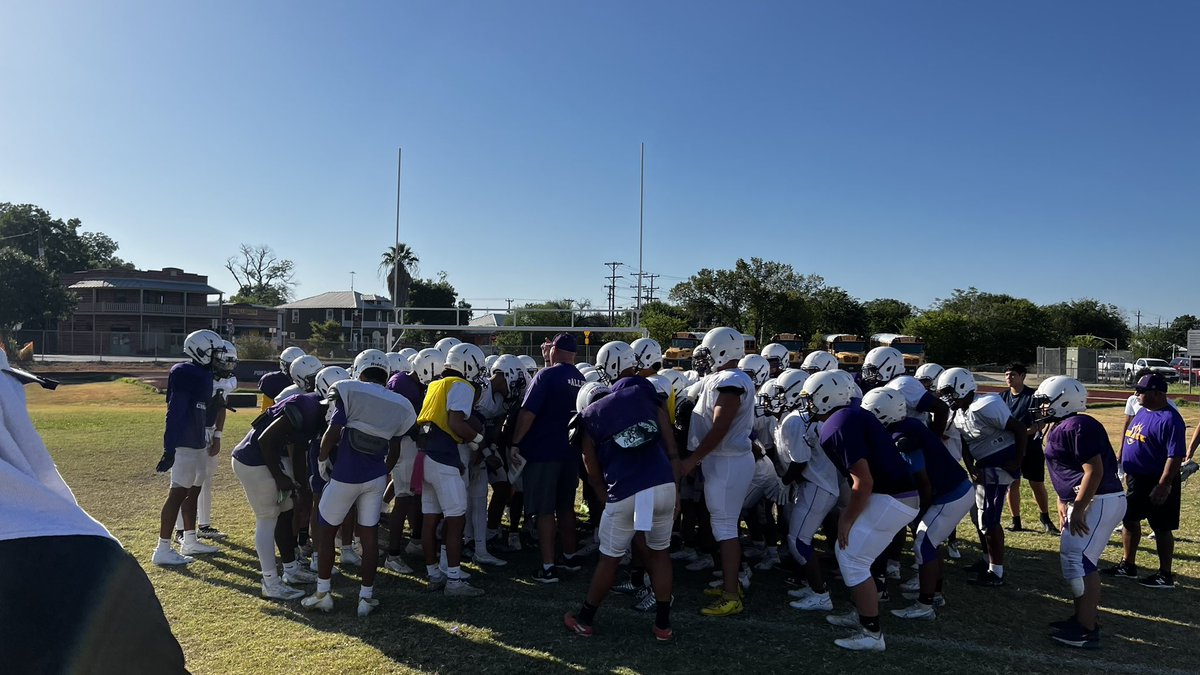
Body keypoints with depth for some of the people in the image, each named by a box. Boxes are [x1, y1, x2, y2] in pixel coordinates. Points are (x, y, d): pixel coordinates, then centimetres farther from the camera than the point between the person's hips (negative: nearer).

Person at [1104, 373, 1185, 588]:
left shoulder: (1169, 419, -21)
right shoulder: (1142, 412, 8)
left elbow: (1175, 456, -24)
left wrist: (1163, 486, -25)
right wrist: (1129, 472, 20)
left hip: (1157, 482, -9)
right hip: (1136, 479, 9)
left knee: (1162, 528, 3)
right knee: (1130, 520, 16)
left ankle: (1165, 575, 15)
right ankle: (1128, 565, 29)